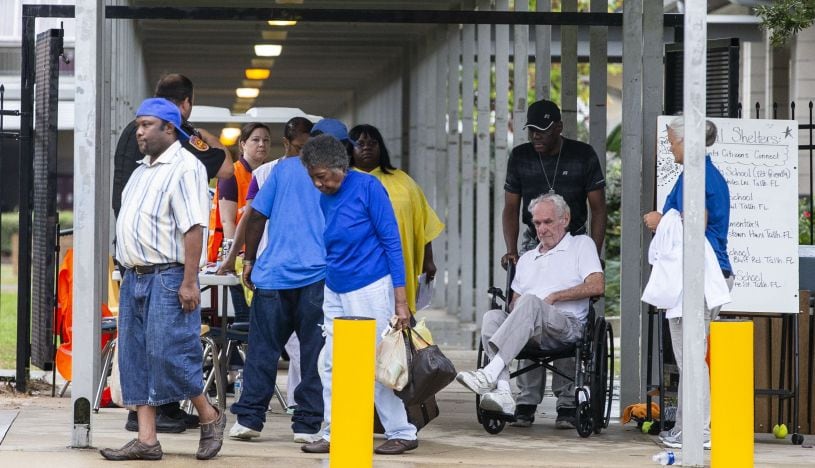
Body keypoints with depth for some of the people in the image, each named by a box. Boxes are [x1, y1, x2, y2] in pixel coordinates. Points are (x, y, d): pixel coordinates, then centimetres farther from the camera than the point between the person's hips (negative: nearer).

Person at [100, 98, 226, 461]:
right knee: (136, 359, 5)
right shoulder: (142, 170, 19)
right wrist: (129, 274, 15)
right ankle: (146, 440, 6)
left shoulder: (184, 168, -10)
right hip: (135, 277, 9)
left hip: (167, 277, -9)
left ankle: (209, 417, 9)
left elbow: (193, 228, -18)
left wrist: (189, 282, -23)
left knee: (168, 354, -11)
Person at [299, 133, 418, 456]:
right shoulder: (324, 199, 8)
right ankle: (335, 434, 10)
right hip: (335, 292, 7)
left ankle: (402, 433, 7)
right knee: (329, 364, 3)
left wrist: (400, 300, -15)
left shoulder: (368, 188, -10)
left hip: (369, 289, -7)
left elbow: (392, 241, -11)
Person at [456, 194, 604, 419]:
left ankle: (490, 374, -48)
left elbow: (597, 286, 1)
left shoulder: (581, 244, 17)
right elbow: (514, 300, 26)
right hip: (531, 330, 5)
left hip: (567, 326, -5)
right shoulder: (527, 258, 34)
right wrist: (513, 307, 0)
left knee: (530, 302, -37)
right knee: (492, 317, -28)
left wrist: (554, 296, -4)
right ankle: (503, 392, -45)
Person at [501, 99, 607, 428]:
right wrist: (511, 250, -6)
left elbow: (598, 209, -2)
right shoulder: (520, 157, 4)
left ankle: (567, 404, -6)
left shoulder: (583, 156, -4)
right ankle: (527, 401, -3)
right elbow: (511, 208, 8)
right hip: (533, 244, 2)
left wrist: (594, 255, -12)